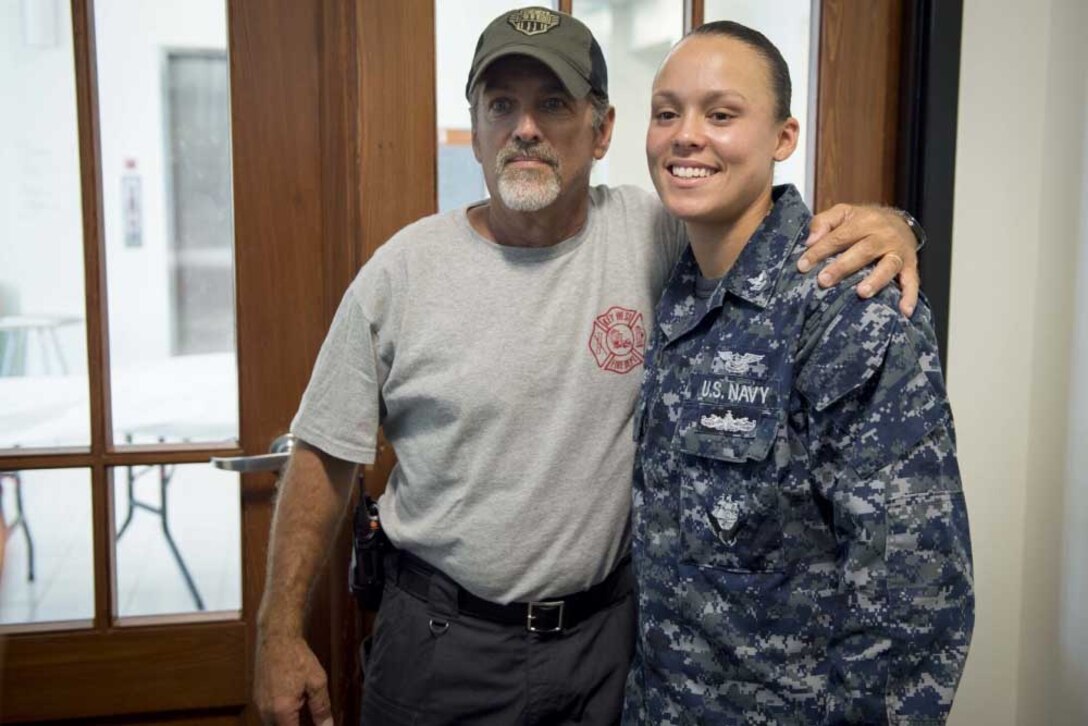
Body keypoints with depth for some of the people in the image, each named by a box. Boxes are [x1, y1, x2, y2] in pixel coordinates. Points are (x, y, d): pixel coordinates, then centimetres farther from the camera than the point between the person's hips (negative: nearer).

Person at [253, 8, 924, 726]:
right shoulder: (402, 270, -10)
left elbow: (796, 235, 2)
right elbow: (326, 457, -3)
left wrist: (883, 225, -22)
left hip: (608, 631, 2)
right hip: (442, 637, -1)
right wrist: (281, 633, -2)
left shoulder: (652, 235, -9)